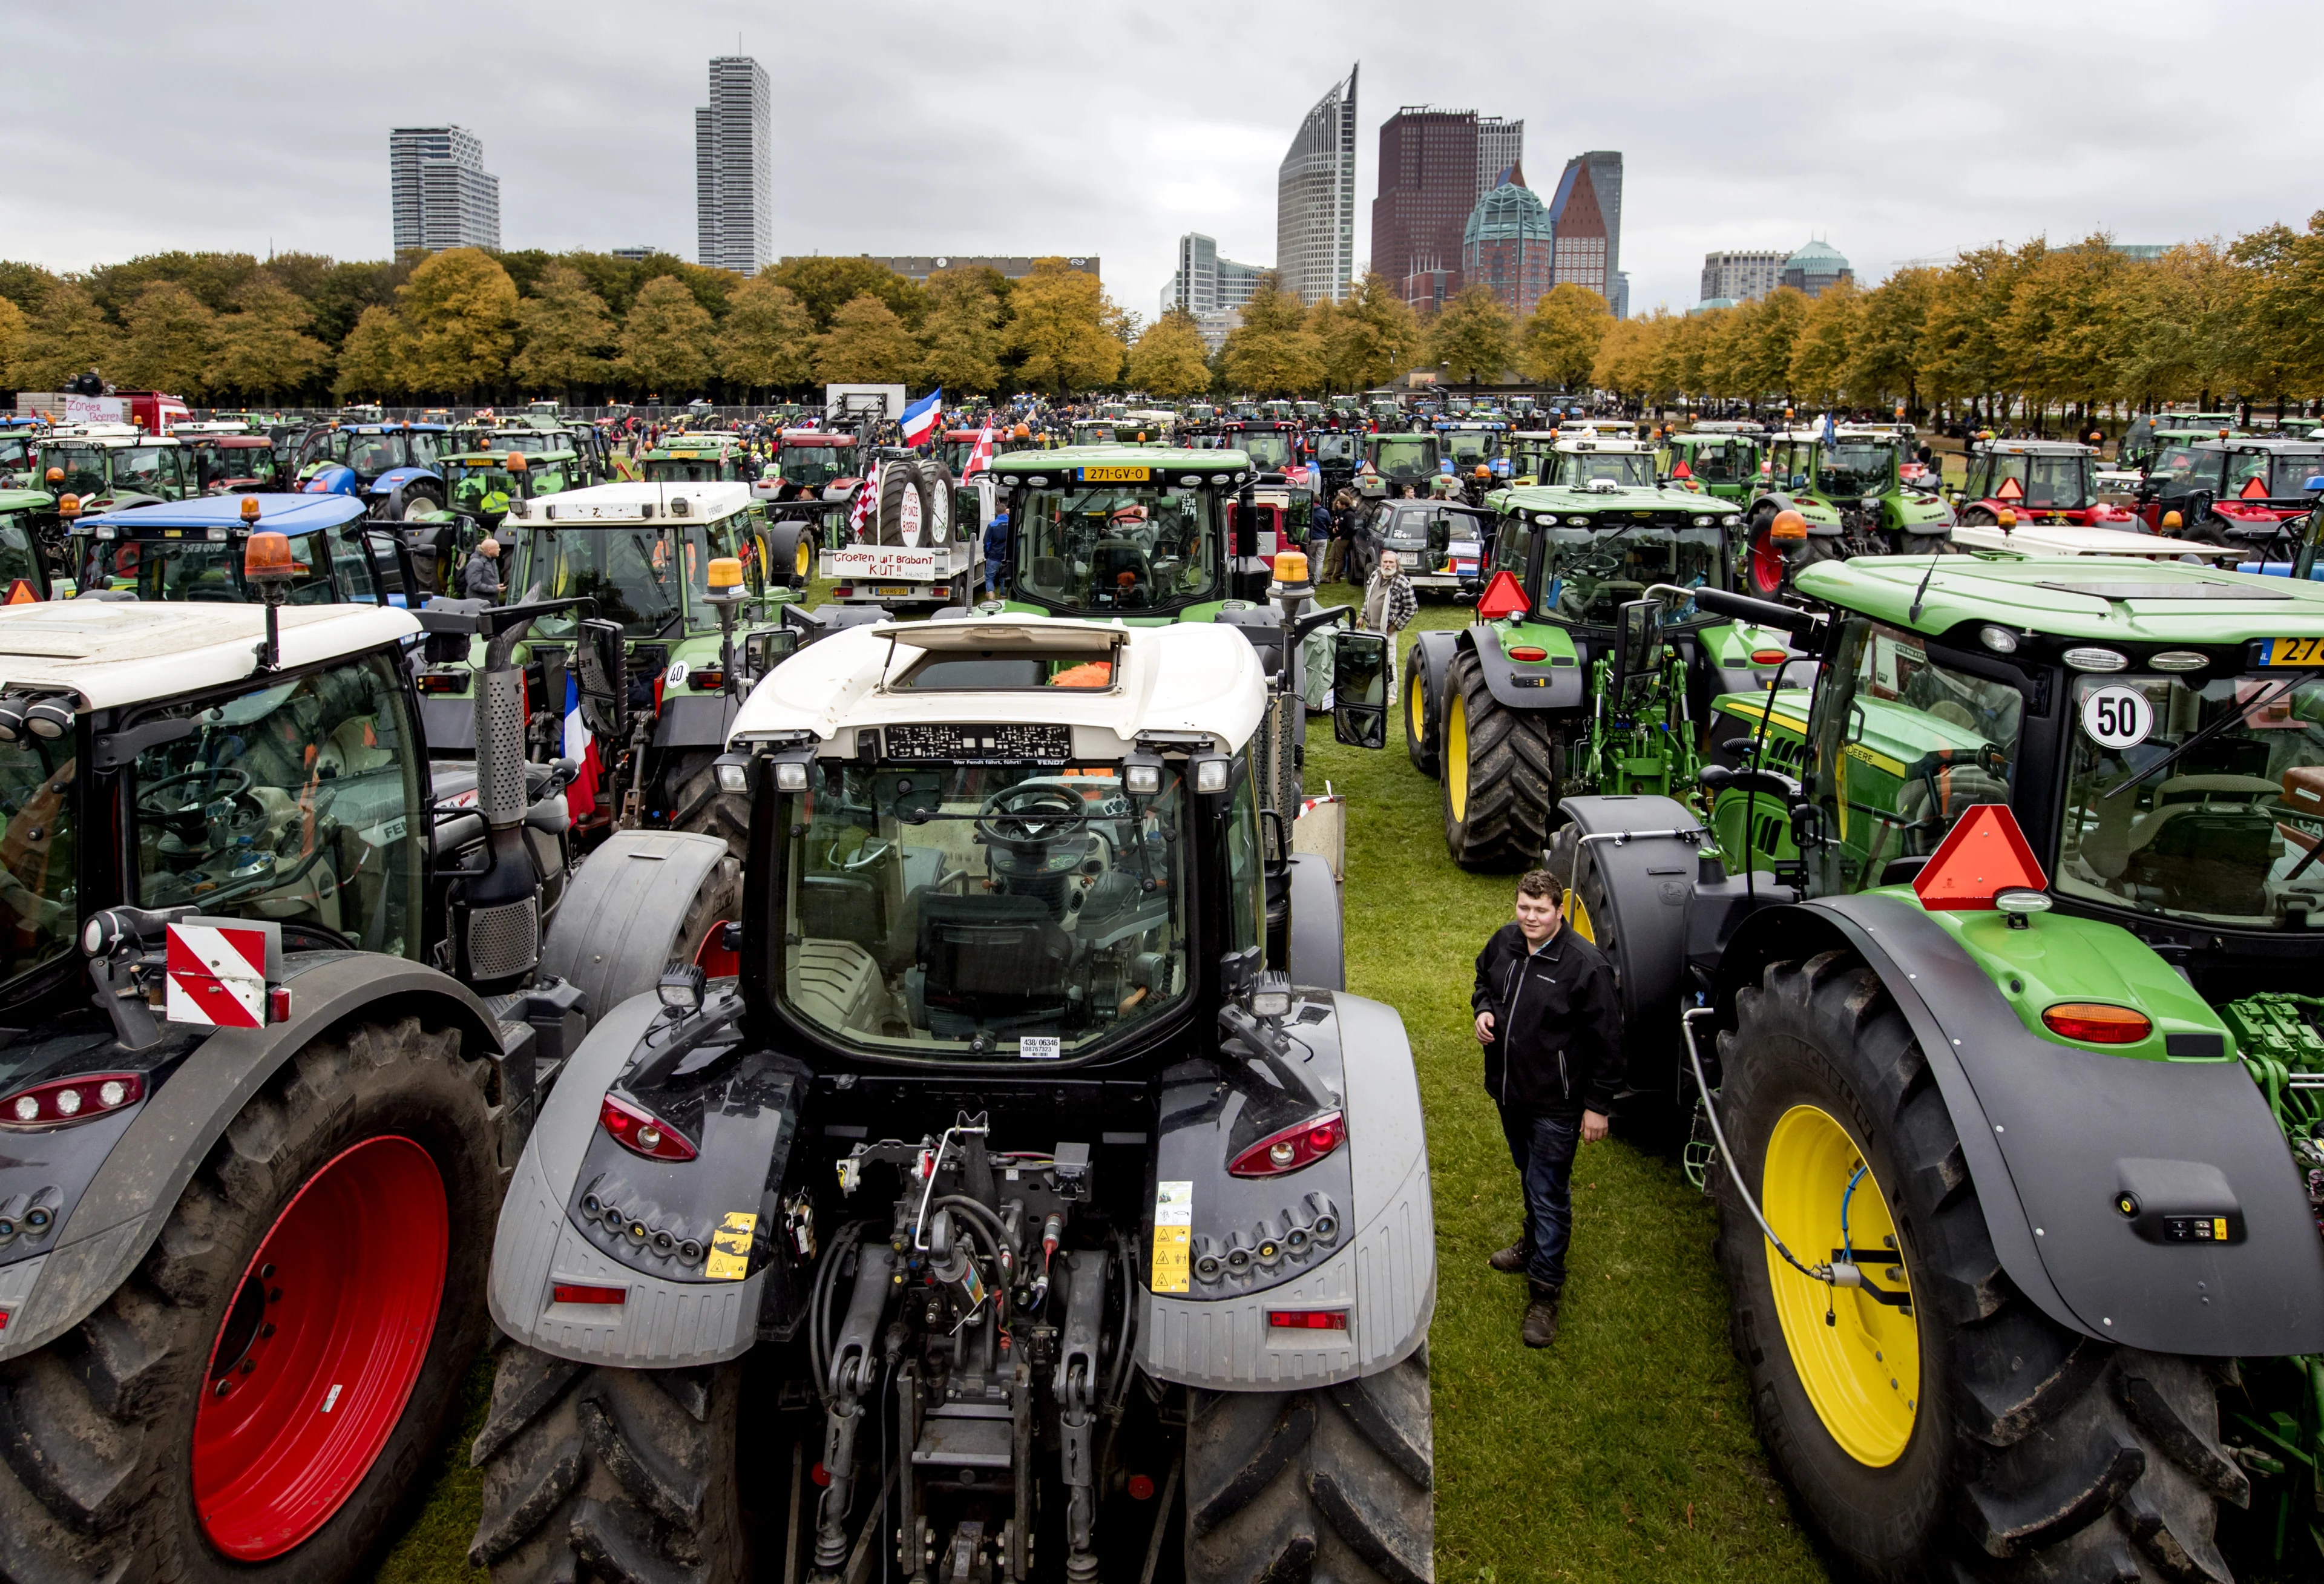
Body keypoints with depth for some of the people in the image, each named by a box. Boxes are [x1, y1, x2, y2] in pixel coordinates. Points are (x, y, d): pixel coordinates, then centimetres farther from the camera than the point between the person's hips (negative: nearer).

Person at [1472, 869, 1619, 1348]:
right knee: (1530, 1177, 27)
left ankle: (1546, 1288, 16)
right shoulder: (1504, 942, -5)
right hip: (1510, 1091, 6)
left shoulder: (1586, 965, -23)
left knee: (1549, 1194, 2)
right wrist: (1484, 1009, -5)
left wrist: (1598, 1105, -12)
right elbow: (1484, 979, 18)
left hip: (1556, 1103, -6)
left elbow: (1607, 1041, -16)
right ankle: (1535, 1242, 50)